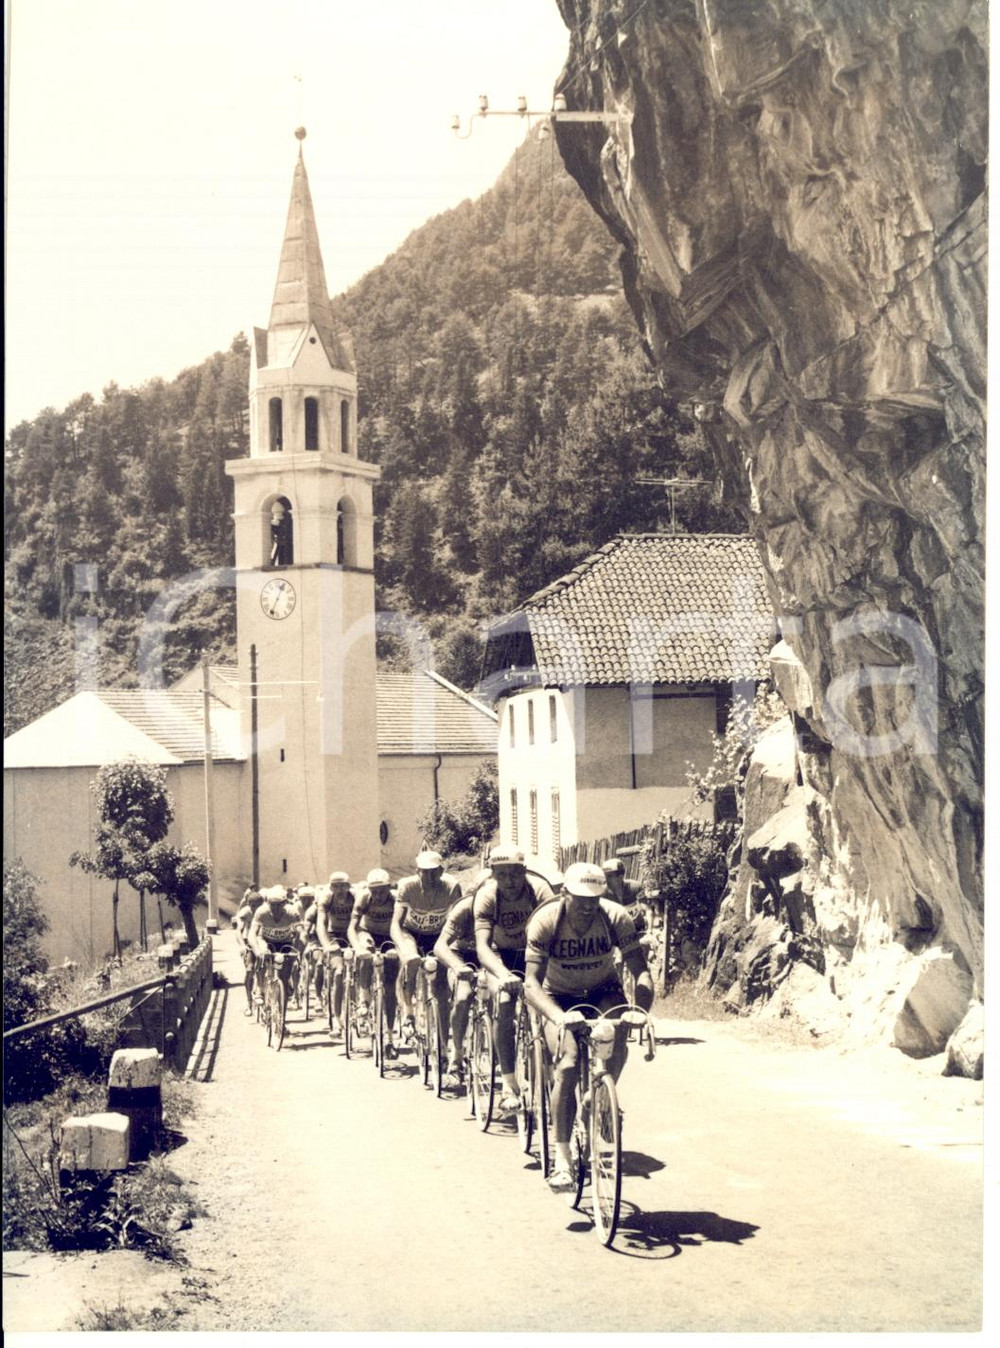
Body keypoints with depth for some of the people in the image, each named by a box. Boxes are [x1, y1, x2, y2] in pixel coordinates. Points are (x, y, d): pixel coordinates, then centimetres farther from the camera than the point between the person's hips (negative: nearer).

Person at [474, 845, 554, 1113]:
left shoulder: (539, 889, -26)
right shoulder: (486, 896, -25)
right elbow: (482, 946, -33)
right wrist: (502, 975, -51)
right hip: (503, 957, -1)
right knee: (504, 1002, -28)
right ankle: (509, 1084, -22)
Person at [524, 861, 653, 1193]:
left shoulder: (616, 917, -23)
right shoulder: (545, 921, -27)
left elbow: (641, 971, -24)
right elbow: (532, 983, -33)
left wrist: (640, 1012, -44)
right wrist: (560, 1018, -51)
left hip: (603, 992, 2)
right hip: (559, 998, -2)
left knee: (617, 1038, -30)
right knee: (567, 1065, -25)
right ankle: (562, 1159, -19)